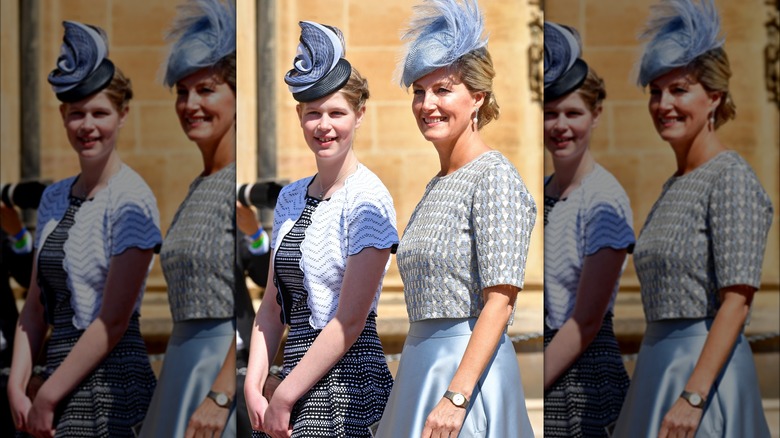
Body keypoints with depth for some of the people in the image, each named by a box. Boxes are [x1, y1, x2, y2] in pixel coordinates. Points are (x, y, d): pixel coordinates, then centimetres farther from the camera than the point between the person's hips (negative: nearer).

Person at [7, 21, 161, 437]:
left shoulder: (131, 200, -9)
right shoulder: (55, 198, 14)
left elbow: (113, 321, -13)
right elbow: (35, 306, 14)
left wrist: (46, 398, -12)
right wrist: (17, 387, 1)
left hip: (109, 381, -7)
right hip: (66, 380, 7)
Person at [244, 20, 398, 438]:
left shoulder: (367, 199, -9)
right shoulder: (291, 198, 13)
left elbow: (349, 322, -13)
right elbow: (272, 306, 14)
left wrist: (283, 399, -12)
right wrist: (254, 388, 0)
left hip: (345, 377, -7)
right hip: (300, 377, 7)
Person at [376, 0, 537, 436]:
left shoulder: (495, 178, -11)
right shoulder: (438, 186, 15)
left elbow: (500, 301, -18)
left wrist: (456, 397, -23)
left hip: (470, 367, -8)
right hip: (422, 366, 8)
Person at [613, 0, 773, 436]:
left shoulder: (732, 179, -11)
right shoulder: (675, 187, 15)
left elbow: (737, 302, -18)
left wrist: (692, 397, -24)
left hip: (706, 370, -9)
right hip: (660, 367, 9)